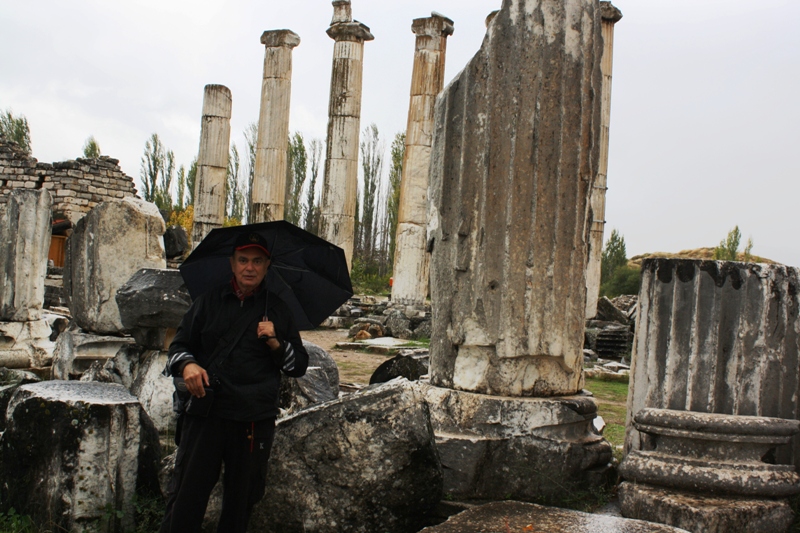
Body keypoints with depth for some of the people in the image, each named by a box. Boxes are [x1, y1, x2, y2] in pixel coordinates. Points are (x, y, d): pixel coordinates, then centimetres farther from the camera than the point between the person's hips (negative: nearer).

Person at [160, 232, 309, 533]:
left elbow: (299, 367, 10)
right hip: (205, 412, 0)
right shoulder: (209, 301, 11)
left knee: (241, 502, 11)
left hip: (255, 421, 1)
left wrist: (275, 344, -8)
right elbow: (179, 345, 14)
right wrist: (187, 364, -8)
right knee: (186, 498, -4)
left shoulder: (278, 310, 10)